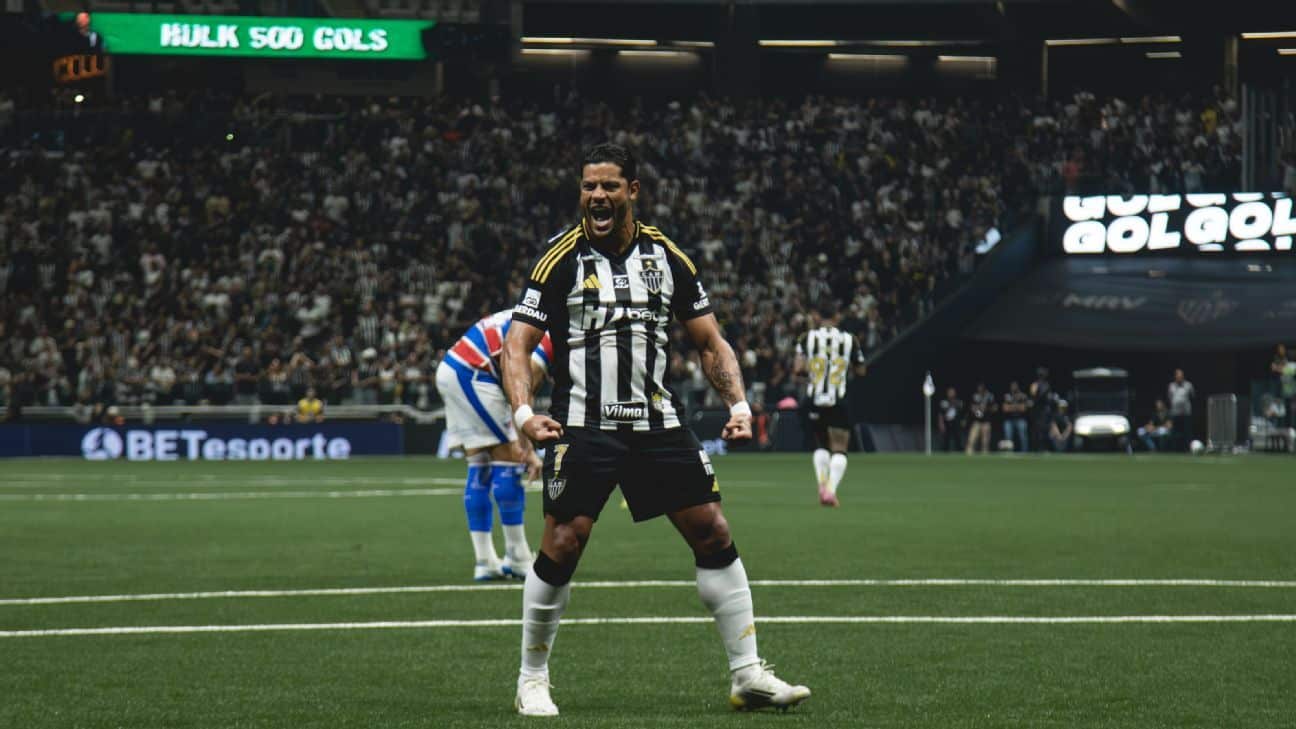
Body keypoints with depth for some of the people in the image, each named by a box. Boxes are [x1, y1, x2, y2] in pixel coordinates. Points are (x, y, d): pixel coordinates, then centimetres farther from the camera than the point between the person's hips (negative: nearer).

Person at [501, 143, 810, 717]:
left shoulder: (667, 257, 9)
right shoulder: (561, 259, -1)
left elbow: (710, 342, 14)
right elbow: (517, 344, -3)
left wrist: (738, 405, 0)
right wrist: (524, 413, -19)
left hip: (658, 421, 3)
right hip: (583, 426, -3)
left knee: (712, 533, -1)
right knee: (562, 543, -10)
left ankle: (748, 675, 7)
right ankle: (531, 680, 6)